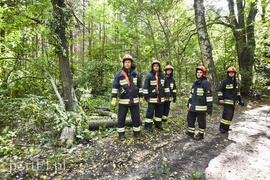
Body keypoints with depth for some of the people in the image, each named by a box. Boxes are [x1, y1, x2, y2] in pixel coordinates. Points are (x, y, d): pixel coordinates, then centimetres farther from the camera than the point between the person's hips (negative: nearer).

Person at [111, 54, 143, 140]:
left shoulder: (136, 74, 4)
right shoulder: (119, 74, -3)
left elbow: (140, 87, 11)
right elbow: (115, 87, -3)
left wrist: (141, 97, 11)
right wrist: (113, 99, -9)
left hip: (134, 100, 2)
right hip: (123, 101, -1)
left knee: (136, 118, 9)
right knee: (121, 118, 7)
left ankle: (137, 132, 27)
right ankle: (121, 133, 24)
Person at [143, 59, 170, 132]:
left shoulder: (163, 75, 7)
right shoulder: (149, 75, -6)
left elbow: (166, 86, 12)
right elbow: (146, 86, -8)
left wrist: (167, 95, 8)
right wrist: (146, 96, -11)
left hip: (161, 98, 5)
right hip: (152, 98, -5)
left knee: (160, 111, 14)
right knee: (150, 111, 0)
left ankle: (158, 124, 30)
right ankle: (148, 125, 12)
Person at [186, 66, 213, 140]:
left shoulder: (206, 83, -12)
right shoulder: (195, 83, 13)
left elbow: (209, 96, -15)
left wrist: (209, 107, -17)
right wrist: (189, 104, 19)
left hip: (201, 107, -8)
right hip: (193, 106, 8)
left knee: (201, 121, 7)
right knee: (190, 119, 15)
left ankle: (201, 134, 24)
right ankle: (190, 132, 30)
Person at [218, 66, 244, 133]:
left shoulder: (236, 82, 11)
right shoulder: (225, 81, -8)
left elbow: (237, 91, 20)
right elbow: (220, 90, -9)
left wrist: (240, 100, 19)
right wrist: (220, 98, -17)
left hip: (233, 102, 7)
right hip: (227, 101, -7)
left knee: (231, 115, 11)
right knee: (227, 114, -13)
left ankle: (226, 127, 22)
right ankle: (222, 127, -3)